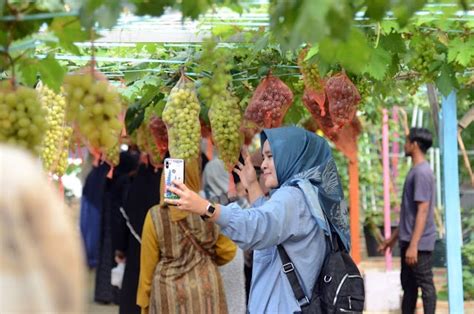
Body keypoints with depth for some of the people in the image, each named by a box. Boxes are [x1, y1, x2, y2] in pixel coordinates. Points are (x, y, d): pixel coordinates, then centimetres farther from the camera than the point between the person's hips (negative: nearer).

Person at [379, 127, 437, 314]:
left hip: (420, 242, -10)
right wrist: (394, 237, 25)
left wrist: (413, 245, -24)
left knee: (425, 284, -5)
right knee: (408, 284, 13)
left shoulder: (422, 173, -16)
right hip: (409, 240, 10)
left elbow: (423, 211, -21)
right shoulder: (415, 171, 15)